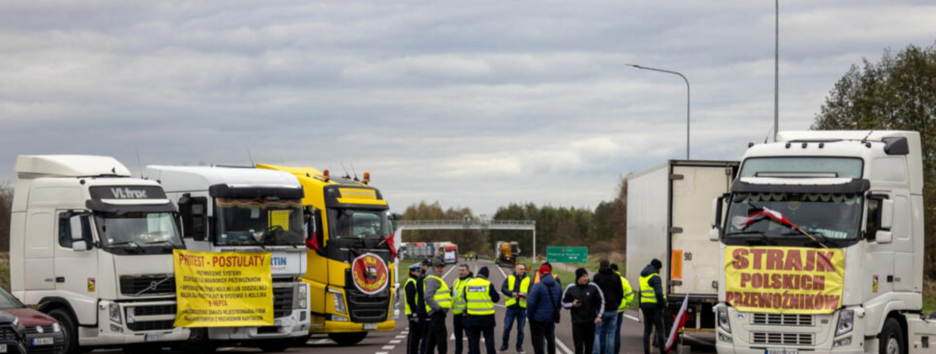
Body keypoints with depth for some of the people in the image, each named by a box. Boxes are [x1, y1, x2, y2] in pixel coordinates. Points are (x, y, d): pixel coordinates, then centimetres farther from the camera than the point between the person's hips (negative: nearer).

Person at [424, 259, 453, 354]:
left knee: (433, 336, 13)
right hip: (437, 313, -11)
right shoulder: (432, 279, -11)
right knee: (441, 335, -10)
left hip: (438, 312, 11)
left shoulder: (437, 279, 23)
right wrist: (438, 308, -22)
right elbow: (427, 297, -21)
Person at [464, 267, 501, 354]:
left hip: (472, 316, 3)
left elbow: (465, 299, 9)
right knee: (489, 337, 7)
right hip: (487, 317, -3)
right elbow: (496, 298, -6)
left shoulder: (468, 284, 0)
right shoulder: (488, 284, -13)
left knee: (473, 338, 10)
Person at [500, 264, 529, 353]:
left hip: (522, 307, 1)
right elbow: (503, 288, -6)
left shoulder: (528, 280, 7)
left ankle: (519, 347, 16)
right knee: (507, 328, 1)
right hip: (511, 307, -1)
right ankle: (504, 345, 17)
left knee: (520, 329, 6)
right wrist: (512, 293, -21)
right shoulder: (509, 279, 5)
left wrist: (526, 295, -22)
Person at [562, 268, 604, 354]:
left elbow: (601, 301, 4)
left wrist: (599, 316, -5)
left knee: (589, 345, 9)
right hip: (577, 322, -1)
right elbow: (564, 302, 6)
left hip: (590, 322, 1)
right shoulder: (571, 288, -4)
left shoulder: (593, 287, -4)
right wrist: (572, 304, -14)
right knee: (578, 346, -6)